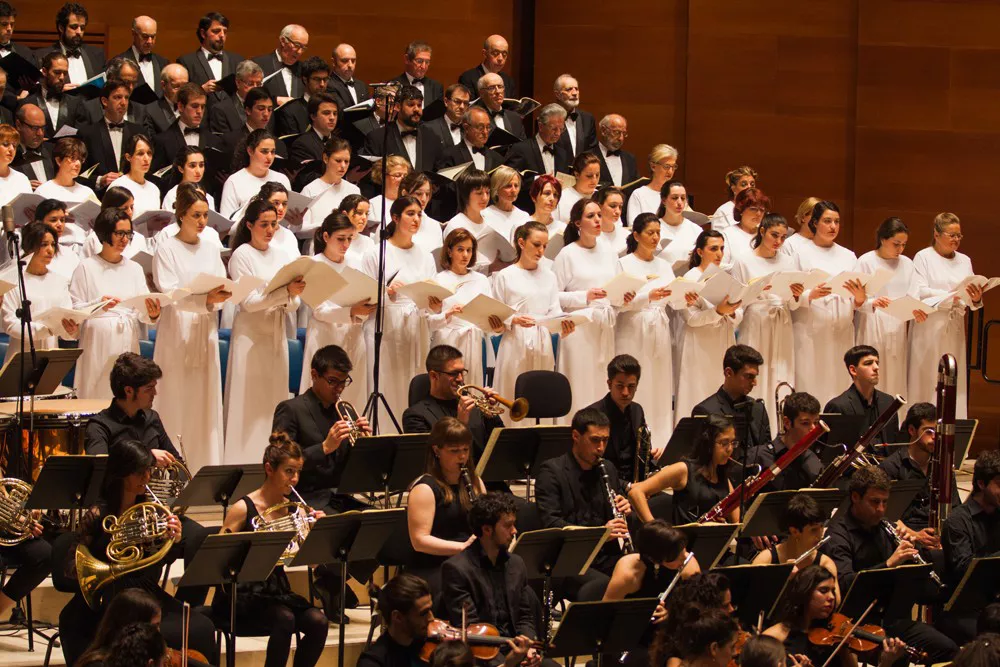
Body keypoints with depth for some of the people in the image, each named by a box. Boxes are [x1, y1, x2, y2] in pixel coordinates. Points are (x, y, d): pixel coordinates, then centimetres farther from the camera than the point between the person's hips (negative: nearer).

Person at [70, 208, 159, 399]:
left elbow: (142, 313, 6)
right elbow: (74, 309, -3)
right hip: (98, 344, -4)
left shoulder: (134, 269, 13)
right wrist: (99, 305, -19)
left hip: (127, 342, 4)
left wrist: (152, 314, -16)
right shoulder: (87, 267, 1)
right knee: (97, 397, -7)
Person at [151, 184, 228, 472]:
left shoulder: (211, 246, 13)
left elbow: (223, 288, 12)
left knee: (206, 405, 2)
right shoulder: (166, 248, -3)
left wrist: (222, 296, -13)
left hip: (205, 333, 5)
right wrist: (205, 300, -27)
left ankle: (205, 472, 4)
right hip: (177, 333, -5)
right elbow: (169, 293, -13)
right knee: (175, 404, -6)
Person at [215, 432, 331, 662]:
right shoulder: (243, 509, -8)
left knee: (318, 622, -20)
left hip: (276, 590, 5)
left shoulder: (296, 511, 7)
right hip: (243, 593, -5)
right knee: (284, 619, -31)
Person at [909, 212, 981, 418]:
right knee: (926, 379, -7)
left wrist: (975, 299, -14)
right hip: (929, 327, -4)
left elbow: (970, 301, 10)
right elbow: (919, 292, -11)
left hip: (954, 329, 4)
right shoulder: (923, 258, 0)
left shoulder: (964, 261, 15)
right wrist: (951, 296, -20)